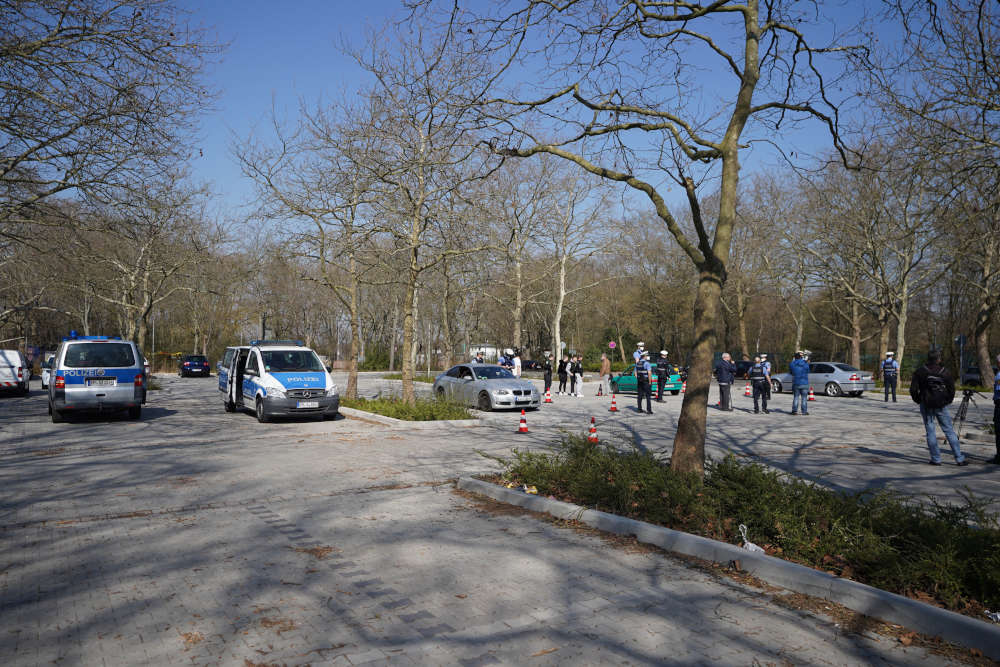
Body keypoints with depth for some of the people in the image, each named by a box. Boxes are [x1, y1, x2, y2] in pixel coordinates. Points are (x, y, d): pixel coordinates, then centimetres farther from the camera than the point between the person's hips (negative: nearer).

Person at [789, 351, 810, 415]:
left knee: (796, 397, 8)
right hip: (804, 383, -1)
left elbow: (790, 372, 10)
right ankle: (804, 411, 5)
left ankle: (794, 410, 5)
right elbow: (808, 371, 11)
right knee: (804, 398, 4)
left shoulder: (792, 364, -5)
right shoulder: (805, 364, -7)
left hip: (795, 383, 1)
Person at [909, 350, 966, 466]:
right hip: (941, 406, 1)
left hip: (926, 405, -1)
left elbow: (913, 389, -5)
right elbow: (952, 390, 0)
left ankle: (936, 459, 3)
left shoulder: (919, 372, -4)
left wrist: (918, 400, 10)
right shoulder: (945, 372, -2)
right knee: (949, 431, 7)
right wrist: (948, 401, 16)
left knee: (930, 431, 4)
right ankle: (959, 458, 7)